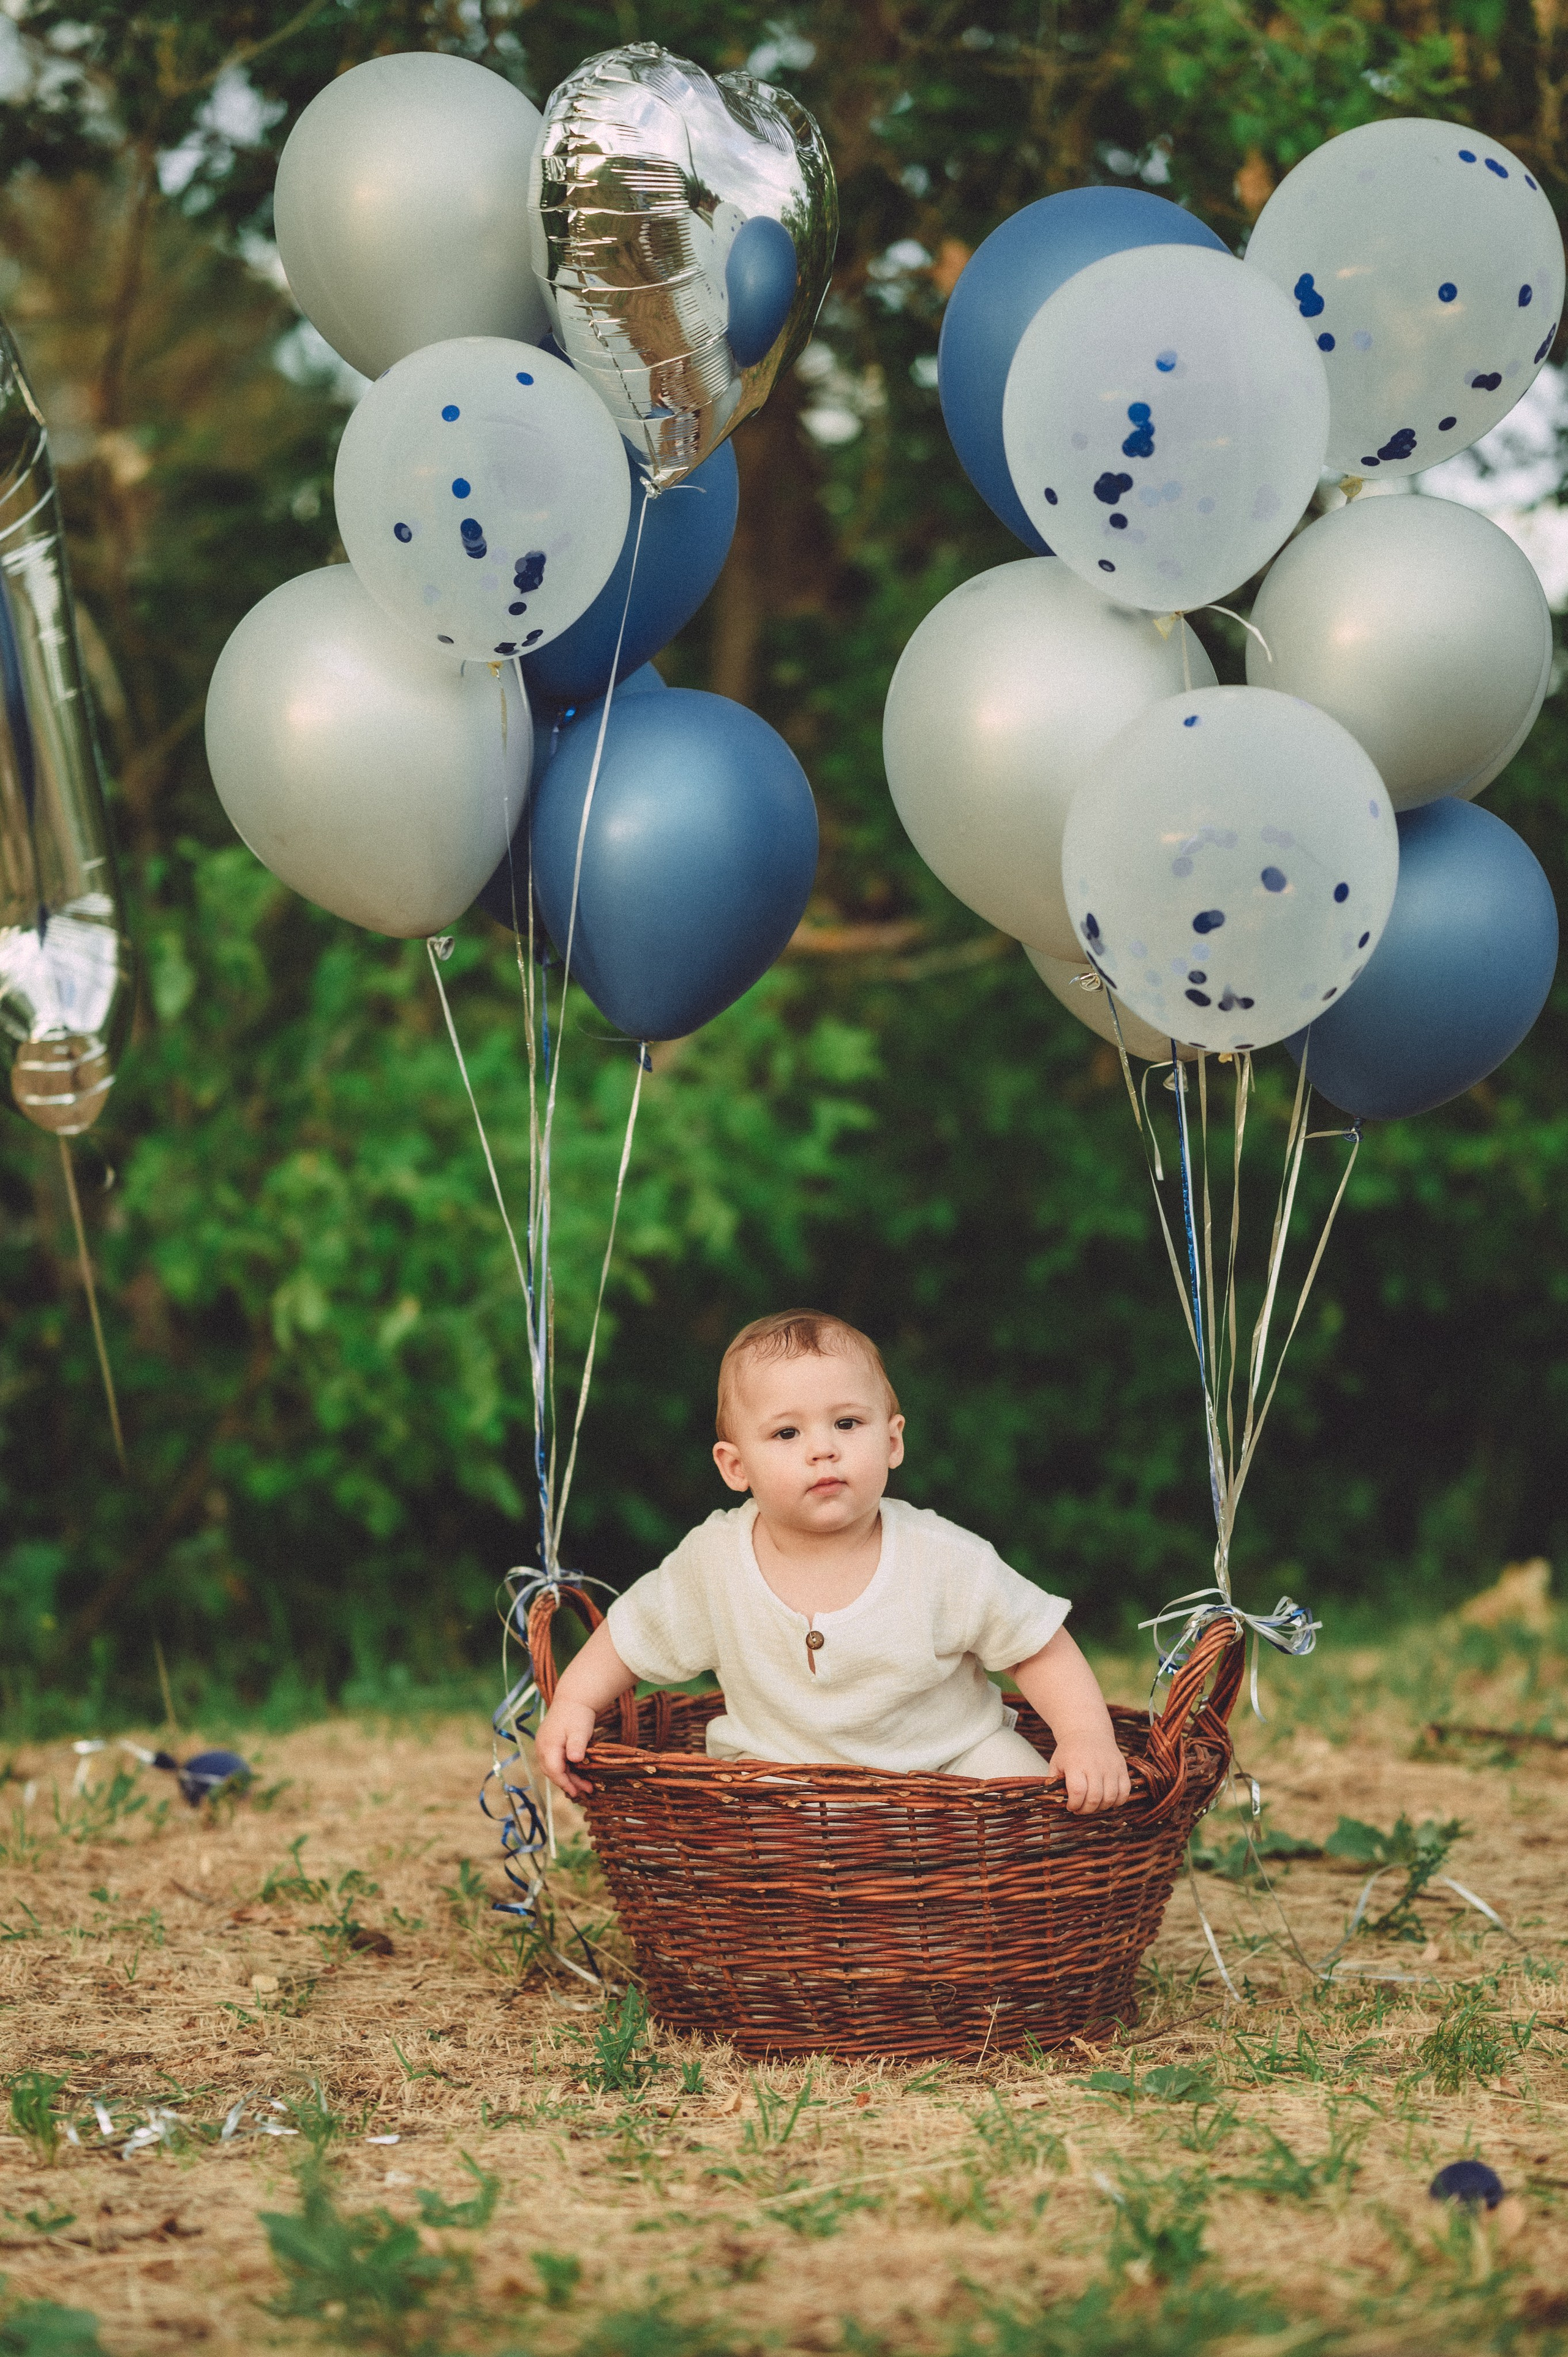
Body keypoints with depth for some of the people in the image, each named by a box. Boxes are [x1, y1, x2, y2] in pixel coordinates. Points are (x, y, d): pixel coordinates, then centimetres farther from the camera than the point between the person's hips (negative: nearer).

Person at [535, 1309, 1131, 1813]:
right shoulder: (713, 1563, -11)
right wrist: (572, 1704, -7)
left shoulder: (944, 1560, -16)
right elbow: (632, 1637, 6)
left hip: (952, 1755, -2)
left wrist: (1088, 1738, -20)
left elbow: (1040, 1647, -7)